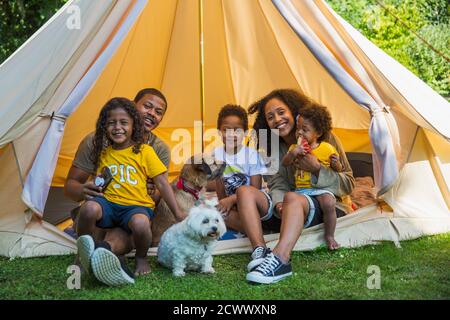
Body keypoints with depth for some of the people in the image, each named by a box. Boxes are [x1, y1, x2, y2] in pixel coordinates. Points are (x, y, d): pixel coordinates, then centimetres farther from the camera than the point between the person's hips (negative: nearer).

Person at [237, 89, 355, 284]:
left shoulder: (325, 139, -2)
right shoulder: (273, 148, 11)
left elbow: (348, 184, -2)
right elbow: (276, 186, 2)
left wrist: (317, 169, -16)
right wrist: (279, 204, -21)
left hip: (326, 209, -5)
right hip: (289, 211, 5)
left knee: (292, 198, -37)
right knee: (245, 191, -15)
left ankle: (279, 260, -56)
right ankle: (260, 252, -34)